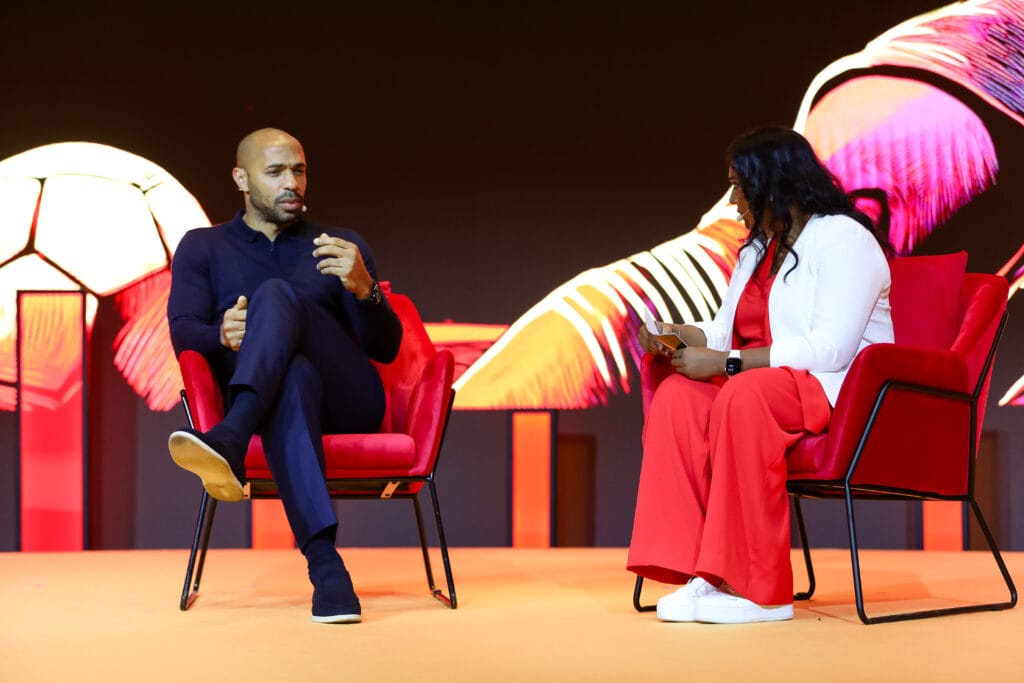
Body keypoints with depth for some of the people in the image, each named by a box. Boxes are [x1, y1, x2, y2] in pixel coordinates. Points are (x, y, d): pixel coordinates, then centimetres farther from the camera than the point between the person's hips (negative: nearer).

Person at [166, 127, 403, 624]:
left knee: (277, 294, -27)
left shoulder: (343, 246, 21)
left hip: (347, 401, 1)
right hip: (273, 395, 0)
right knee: (294, 376, -40)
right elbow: (183, 335, 3)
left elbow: (386, 348, 12)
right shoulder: (203, 248, 20)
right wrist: (223, 335, -21)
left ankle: (230, 442, -53)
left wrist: (363, 289, -9)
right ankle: (325, 565, -56)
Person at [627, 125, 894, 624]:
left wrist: (727, 363, -22)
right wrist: (682, 338, -3)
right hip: (766, 383, 8)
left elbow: (829, 349, -21)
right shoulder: (757, 250, 22)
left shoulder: (844, 241, -8)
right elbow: (725, 332, 20)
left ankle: (759, 590, -33)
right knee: (677, 396, -20)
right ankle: (701, 574, -29)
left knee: (745, 395, -37)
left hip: (840, 393, -8)